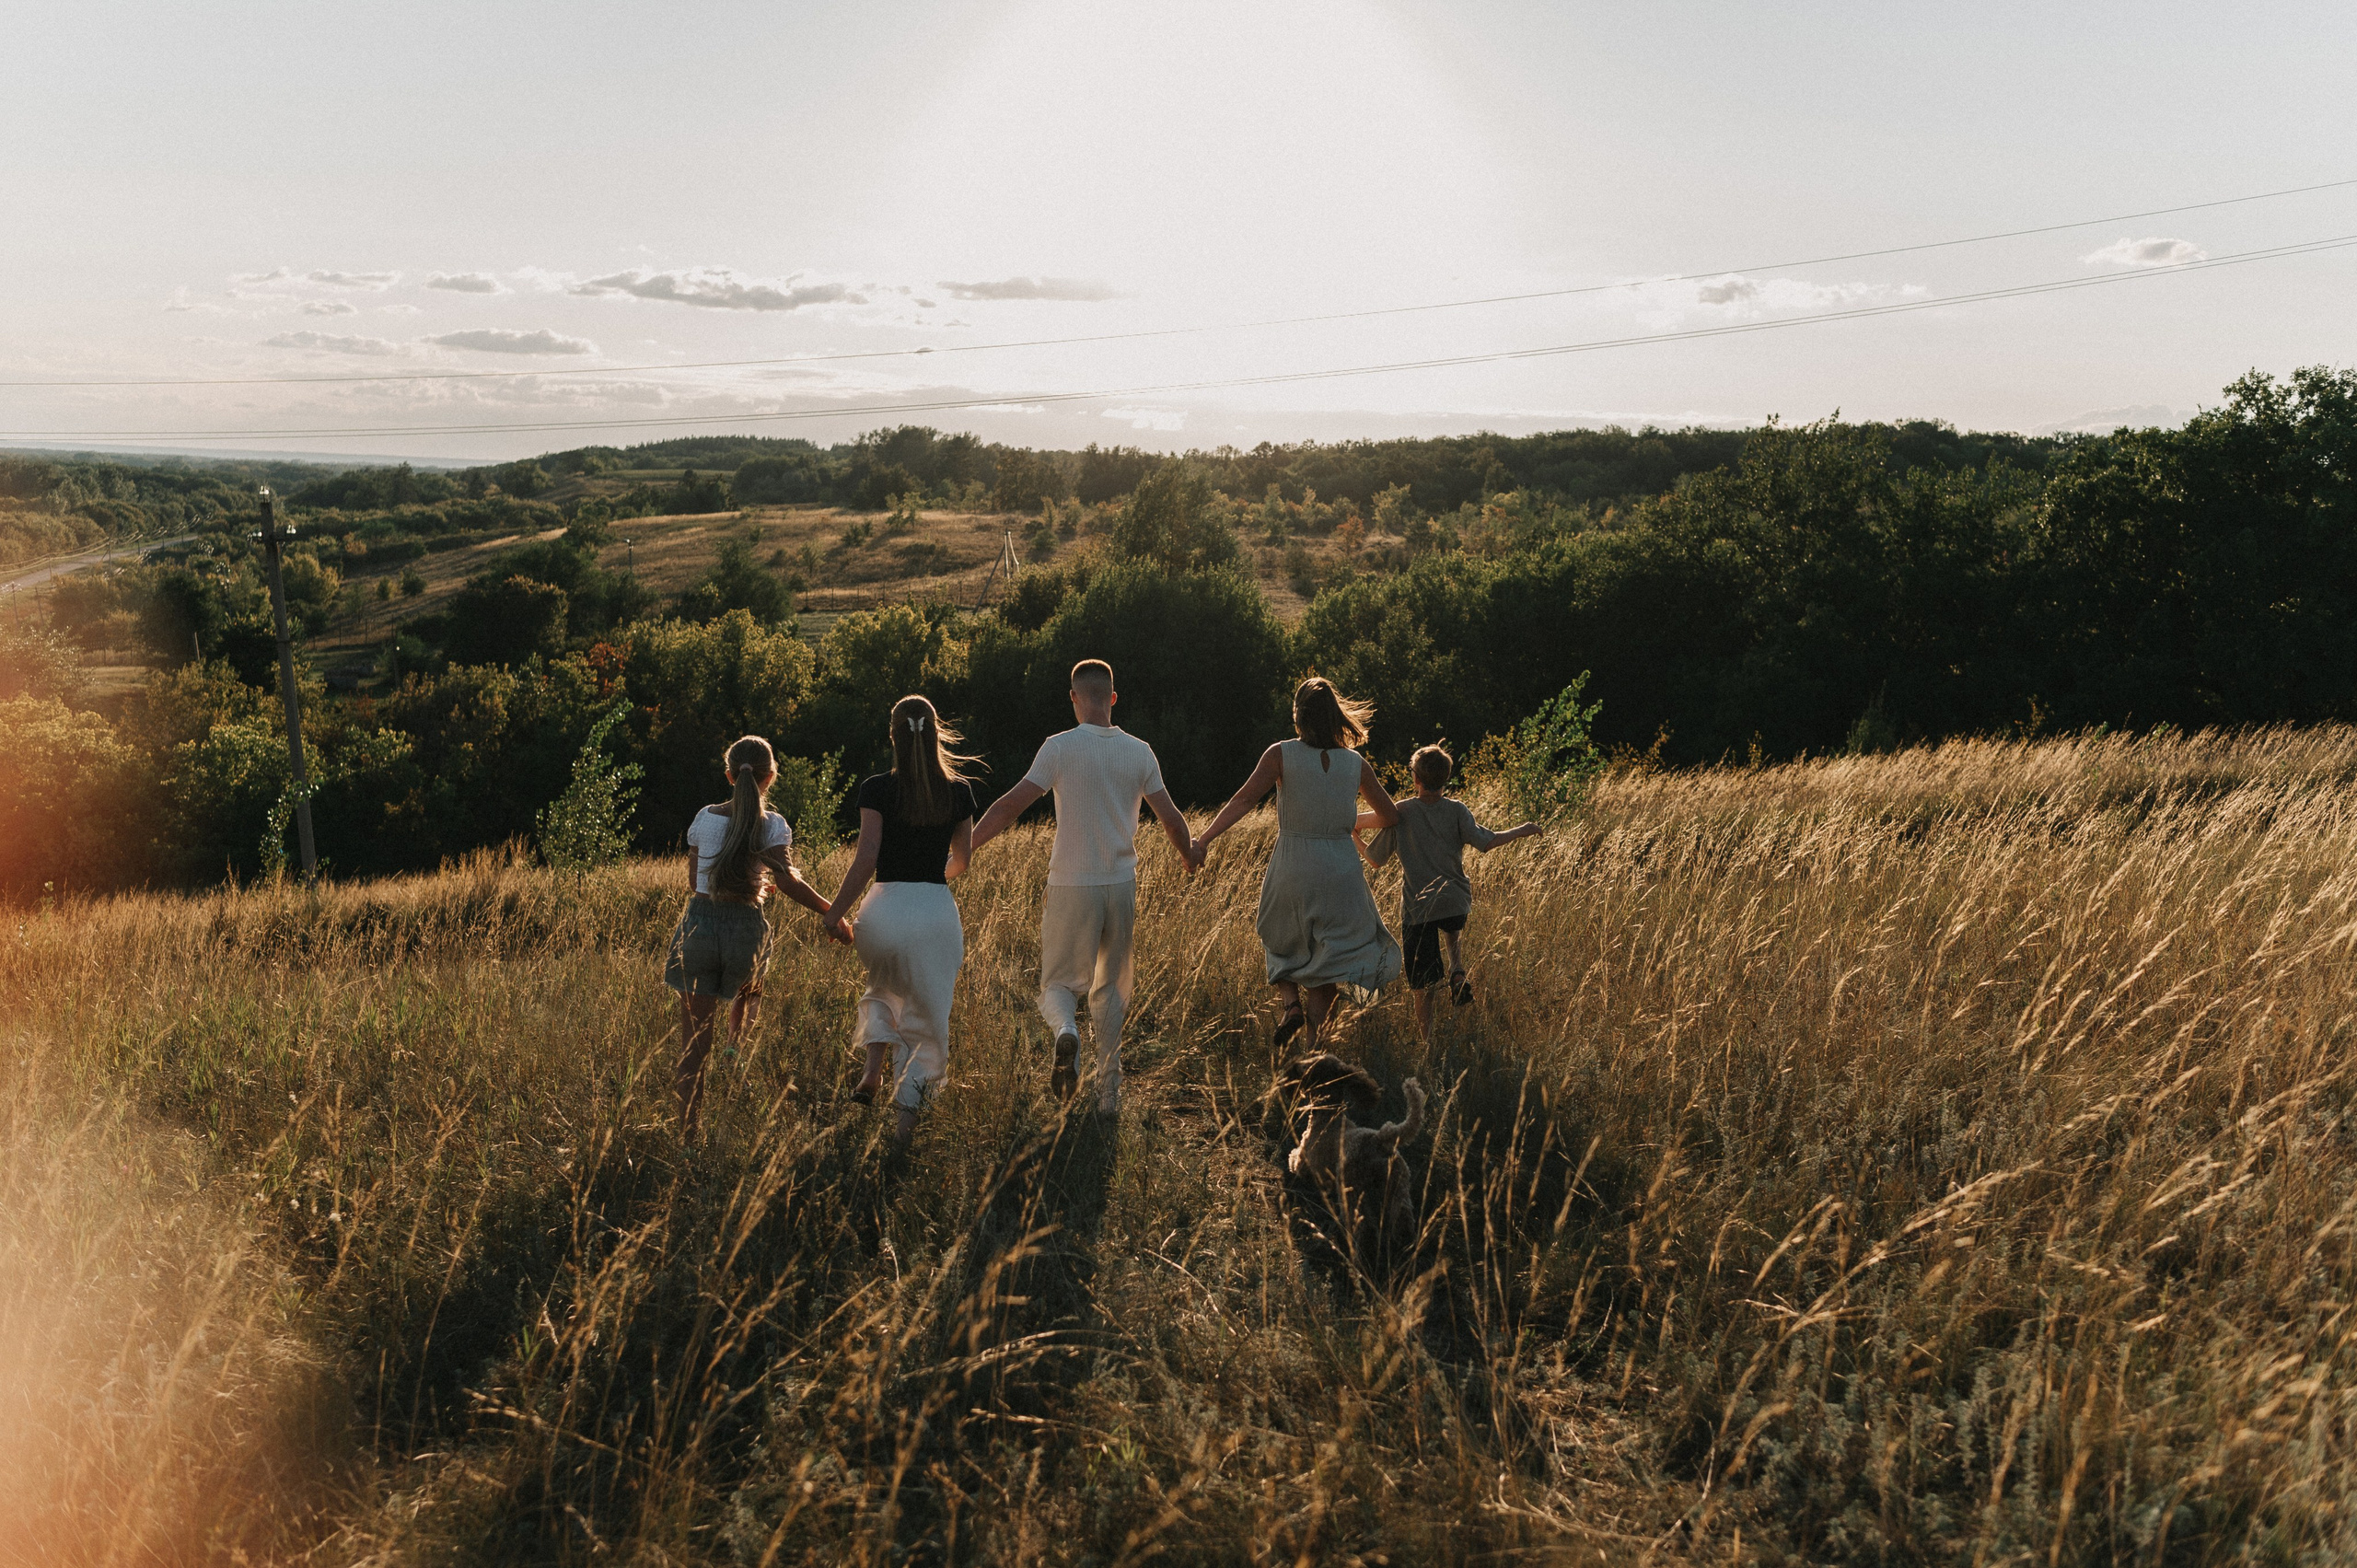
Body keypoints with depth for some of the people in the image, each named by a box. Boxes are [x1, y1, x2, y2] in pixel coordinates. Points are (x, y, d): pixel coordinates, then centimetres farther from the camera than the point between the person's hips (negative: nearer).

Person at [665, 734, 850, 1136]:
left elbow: (693, 881, 13)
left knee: (694, 1040, 5)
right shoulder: (773, 826, -3)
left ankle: (688, 1132, 3)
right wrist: (830, 913, -15)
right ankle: (736, 1045, 10)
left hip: (699, 922, 1)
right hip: (746, 927, -1)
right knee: (746, 993, 35)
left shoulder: (705, 819, 6)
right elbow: (787, 880, -18)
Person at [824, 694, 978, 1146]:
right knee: (926, 1017, 13)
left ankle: (873, 1067, 13)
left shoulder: (877, 790, -6)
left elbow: (865, 861, -12)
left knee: (886, 988, 31)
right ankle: (905, 1116, 6)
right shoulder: (959, 792, 3)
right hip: (938, 910, 1)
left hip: (884, 910, -1)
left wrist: (833, 915, -4)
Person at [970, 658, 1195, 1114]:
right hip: (1122, 885, 3)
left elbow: (1011, 805, -11)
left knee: (1059, 983, 11)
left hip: (1071, 887, -3)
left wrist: (965, 846, -2)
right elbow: (1171, 819, 3)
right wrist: (1188, 857, 23)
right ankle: (1109, 1092, 17)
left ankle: (1066, 1032, -23)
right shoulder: (1139, 752, 1)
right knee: (1110, 987, 16)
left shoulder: (1060, 747, -8)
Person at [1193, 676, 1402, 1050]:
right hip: (1340, 871, 1)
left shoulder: (1281, 755, -7)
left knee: (1282, 940, 24)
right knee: (1327, 954, 11)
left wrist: (1203, 840, -18)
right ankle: (1313, 1042, 5)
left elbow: (1245, 799, -16)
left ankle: (1291, 1003, 2)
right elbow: (1390, 816, 9)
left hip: (1292, 868, -1)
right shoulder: (1356, 764, 1)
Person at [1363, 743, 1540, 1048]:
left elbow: (1358, 822, 7)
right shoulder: (1456, 810, -2)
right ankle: (1458, 972, 12)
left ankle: (1428, 1042, 2)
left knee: (1422, 986, 4)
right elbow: (1484, 843, -8)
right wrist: (1521, 831, 5)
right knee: (1451, 932, 38)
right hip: (1455, 903, 1)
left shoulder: (1401, 812, -1)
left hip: (1416, 909, -1)